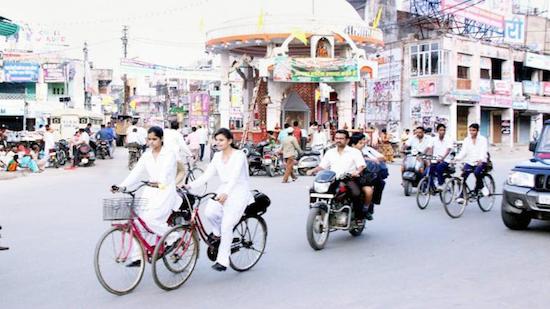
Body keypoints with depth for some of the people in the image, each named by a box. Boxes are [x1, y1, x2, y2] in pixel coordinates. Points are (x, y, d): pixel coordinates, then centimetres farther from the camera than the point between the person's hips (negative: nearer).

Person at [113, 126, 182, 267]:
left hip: (165, 191, -6)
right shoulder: (146, 155, 11)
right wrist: (122, 186, -12)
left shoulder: (169, 154, -5)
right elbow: (136, 173, 2)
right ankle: (137, 257, 2)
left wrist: (159, 182, -41)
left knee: (150, 219, -24)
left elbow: (165, 173, -21)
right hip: (150, 192, 6)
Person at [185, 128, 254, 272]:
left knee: (226, 226, -16)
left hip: (239, 192, -5)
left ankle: (222, 261, -3)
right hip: (223, 191, 6)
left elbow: (234, 177, -28)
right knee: (209, 212, -24)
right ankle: (217, 233, 8)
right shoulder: (217, 156, 7)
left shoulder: (239, 155, -13)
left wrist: (226, 193, -44)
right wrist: (190, 186, -14)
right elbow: (206, 175, 1)